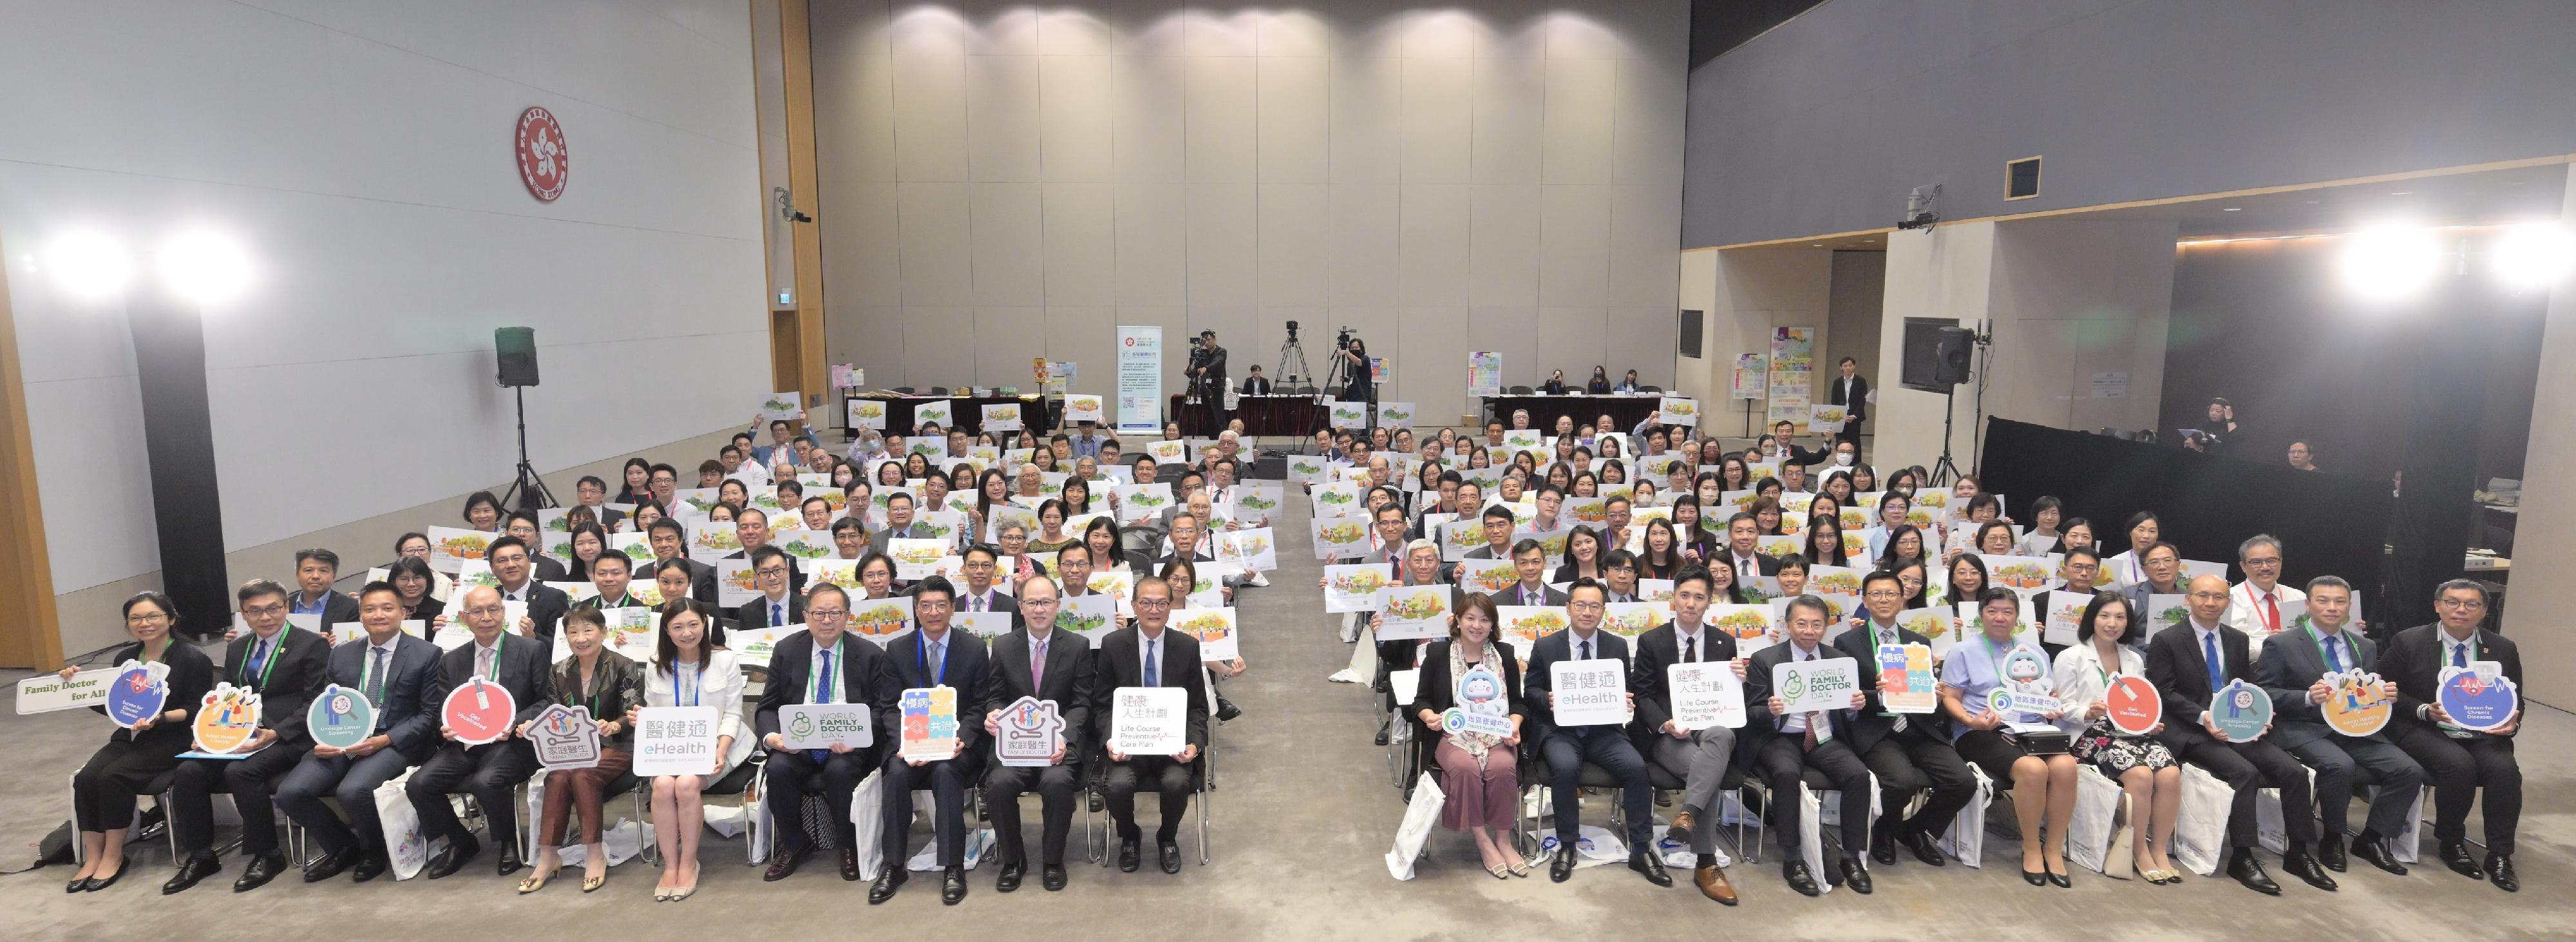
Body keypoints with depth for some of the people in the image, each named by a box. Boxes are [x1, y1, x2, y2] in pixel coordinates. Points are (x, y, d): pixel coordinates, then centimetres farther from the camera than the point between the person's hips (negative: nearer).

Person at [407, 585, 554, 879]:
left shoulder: (531, 651, 1)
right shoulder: (451, 661, 14)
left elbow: (546, 700, 0)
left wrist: (515, 723, -16)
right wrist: (445, 728, -7)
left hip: (509, 742, -5)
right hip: (463, 743, 5)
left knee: (487, 781, -32)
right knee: (419, 784, -17)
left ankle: (510, 843, -2)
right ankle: (461, 843, 9)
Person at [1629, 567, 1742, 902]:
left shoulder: (1725, 643, 12)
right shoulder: (1651, 641, 4)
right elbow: (1642, 695, 2)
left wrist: (1740, 680, -9)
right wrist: (1664, 724, -17)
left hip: (1713, 727, 2)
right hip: (1669, 733, -2)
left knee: (1721, 735, -37)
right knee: (1703, 766, -33)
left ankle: (1689, 812, -49)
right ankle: (1706, 866, -28)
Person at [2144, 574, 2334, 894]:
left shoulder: (2238, 640, 16)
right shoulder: (2166, 640, -3)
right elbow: (2165, 692, -7)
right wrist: (2203, 718, -19)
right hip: (2191, 732, -6)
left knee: (2294, 771, -13)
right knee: (2244, 772, -28)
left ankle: (2298, 853, 1)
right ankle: (2242, 858, -19)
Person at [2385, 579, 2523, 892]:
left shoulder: (2504, 649, 8)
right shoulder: (2408, 642, -2)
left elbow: (2514, 702, 13)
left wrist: (2512, 723, -9)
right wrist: (2424, 711, -17)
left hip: (2484, 736, 3)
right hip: (2425, 733, -3)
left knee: (2505, 768, -27)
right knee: (2459, 765, -31)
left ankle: (2499, 856, -12)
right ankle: (2451, 844, -7)